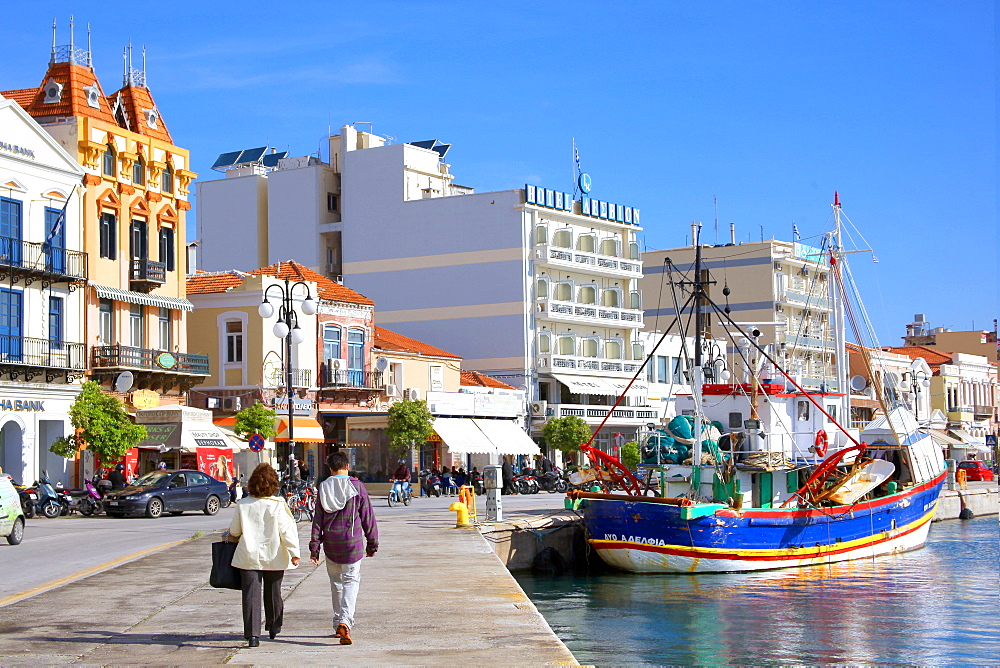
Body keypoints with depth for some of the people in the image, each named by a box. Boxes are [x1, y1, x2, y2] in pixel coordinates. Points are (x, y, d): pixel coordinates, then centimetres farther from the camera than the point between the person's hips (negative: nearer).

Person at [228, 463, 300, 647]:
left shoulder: (243, 505, -3)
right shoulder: (278, 505, -9)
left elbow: (234, 530, 8)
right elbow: (287, 530, -11)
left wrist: (232, 538, 30)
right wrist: (294, 553, -7)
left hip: (249, 557, 0)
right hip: (273, 556, 0)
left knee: (251, 595, -1)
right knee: (273, 593, 17)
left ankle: (252, 634, -11)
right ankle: (273, 628, 31)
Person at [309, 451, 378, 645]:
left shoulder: (323, 488, 1)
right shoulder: (357, 487, -4)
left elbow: (317, 520, 2)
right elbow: (368, 517, -1)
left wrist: (314, 547, 5)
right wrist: (372, 543, 8)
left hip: (330, 543, 3)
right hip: (353, 542, -2)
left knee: (336, 582, 16)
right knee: (351, 580, -1)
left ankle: (339, 623, 22)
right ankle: (345, 621, -20)